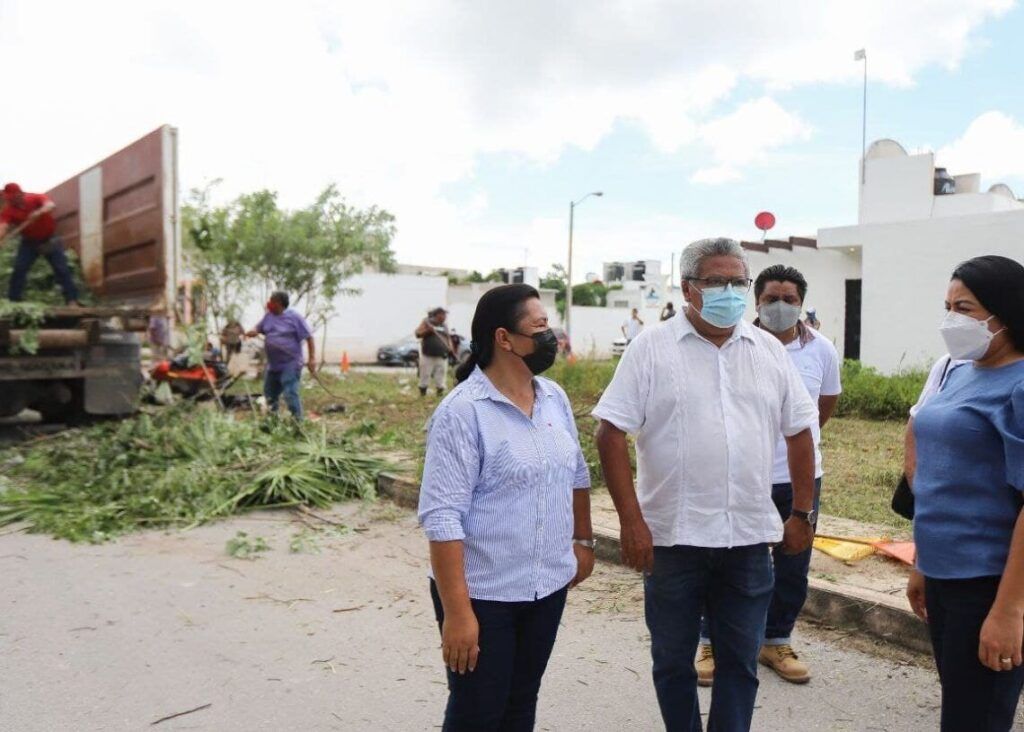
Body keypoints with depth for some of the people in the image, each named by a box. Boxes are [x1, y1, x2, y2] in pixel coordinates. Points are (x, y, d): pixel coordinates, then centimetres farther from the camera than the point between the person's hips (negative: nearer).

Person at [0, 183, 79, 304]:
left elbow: (51, 205, -36)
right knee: (19, 269, -6)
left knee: (62, 269, -6)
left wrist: (39, 212, -57)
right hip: (29, 242, 2)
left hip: (50, 240, -2)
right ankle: (13, 300, 2)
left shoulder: (36, 198, -17)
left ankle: (72, 299, -5)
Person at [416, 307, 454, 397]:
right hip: (428, 355, -4)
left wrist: (450, 347, 3)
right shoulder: (427, 322, 3)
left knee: (441, 373, 0)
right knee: (425, 374, -3)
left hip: (441, 356, 4)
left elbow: (448, 338, 22)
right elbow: (418, 334, 0)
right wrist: (427, 330, -16)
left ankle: (440, 390, 6)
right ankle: (422, 392, 6)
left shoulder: (444, 326, 16)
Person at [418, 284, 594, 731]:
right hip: (483, 594, -6)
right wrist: (457, 611, -23)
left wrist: (583, 541, 19)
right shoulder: (462, 411, -18)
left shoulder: (555, 398, 4)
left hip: (549, 586, 6)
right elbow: (442, 516, -21)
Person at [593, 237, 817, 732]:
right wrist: (631, 521, -13)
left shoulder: (769, 350, 7)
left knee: (740, 662, 13)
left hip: (749, 537, 3)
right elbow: (611, 432, -9)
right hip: (671, 537, -2)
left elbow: (800, 431, 13)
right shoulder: (652, 348, -5)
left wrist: (803, 513, 9)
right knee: (673, 659, 14)